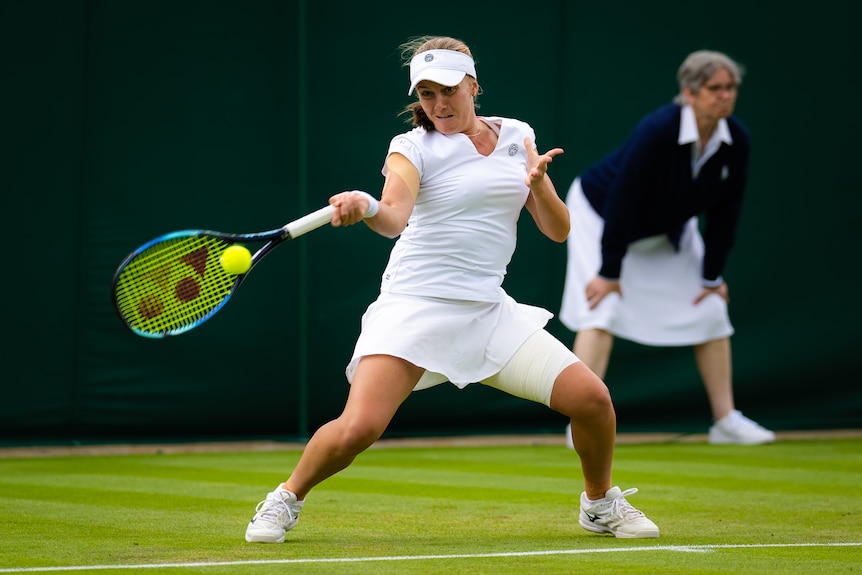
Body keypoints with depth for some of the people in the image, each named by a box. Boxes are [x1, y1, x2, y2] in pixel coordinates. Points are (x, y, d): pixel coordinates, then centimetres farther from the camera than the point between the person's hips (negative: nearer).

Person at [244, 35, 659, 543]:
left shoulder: (517, 137, 10)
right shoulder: (413, 147, -3)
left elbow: (558, 230, 10)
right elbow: (394, 217, -23)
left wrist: (538, 184, -11)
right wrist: (366, 208, -46)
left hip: (489, 310, 4)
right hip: (415, 306, -4)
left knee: (591, 397, -8)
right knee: (358, 427, -22)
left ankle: (601, 503, 20)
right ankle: (287, 499, 6)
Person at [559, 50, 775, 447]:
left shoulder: (737, 141, -17)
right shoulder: (657, 131, -35)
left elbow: (725, 213, -7)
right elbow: (622, 200, -31)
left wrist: (712, 276, -4)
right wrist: (609, 272, -28)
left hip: (669, 231, 6)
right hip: (601, 213, -6)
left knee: (710, 310, 3)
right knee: (605, 307, -19)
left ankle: (726, 420, 10)